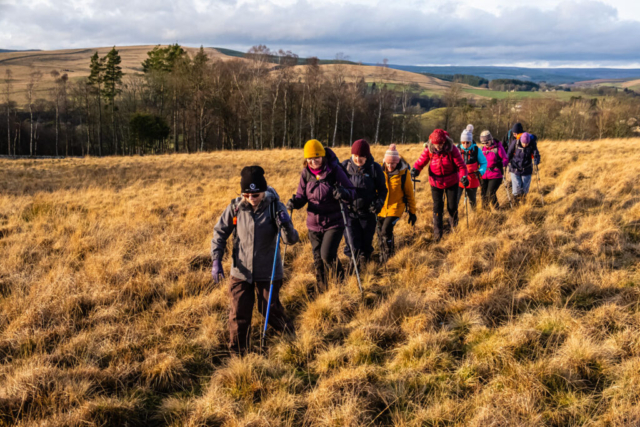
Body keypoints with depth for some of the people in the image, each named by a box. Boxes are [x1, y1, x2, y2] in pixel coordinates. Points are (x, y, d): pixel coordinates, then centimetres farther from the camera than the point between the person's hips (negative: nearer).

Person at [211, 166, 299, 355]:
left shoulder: (275, 207, -15)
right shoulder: (235, 207, -10)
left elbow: (291, 240, -19)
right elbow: (220, 232, 3)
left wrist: (286, 225, -40)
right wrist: (216, 260, -5)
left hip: (268, 273, -2)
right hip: (241, 272, 2)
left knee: (271, 311, 10)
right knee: (238, 315, 5)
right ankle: (237, 354, 24)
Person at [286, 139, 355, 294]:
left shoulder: (334, 170, -13)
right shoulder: (306, 173, -1)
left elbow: (352, 192, -11)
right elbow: (302, 195, 8)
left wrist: (342, 194, -34)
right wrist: (295, 202, -15)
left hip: (333, 223, -4)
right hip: (314, 224, 4)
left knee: (327, 255, -18)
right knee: (318, 260, 13)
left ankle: (341, 280, 11)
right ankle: (321, 291, 32)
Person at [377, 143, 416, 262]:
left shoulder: (404, 173, -11)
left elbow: (409, 194, -1)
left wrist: (412, 212, 2)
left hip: (395, 207, -4)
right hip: (381, 207, 4)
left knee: (386, 231, -16)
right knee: (381, 233, 13)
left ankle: (389, 259, 1)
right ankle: (382, 258, 34)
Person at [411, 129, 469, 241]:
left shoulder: (452, 149, -19)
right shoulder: (428, 150, -15)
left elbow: (461, 165, -16)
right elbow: (421, 162, -5)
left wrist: (463, 176, -31)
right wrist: (415, 170, -25)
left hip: (451, 182, -1)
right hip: (436, 182, 1)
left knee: (452, 207, 6)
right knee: (437, 207, 2)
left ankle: (453, 221, 41)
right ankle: (437, 232, 15)